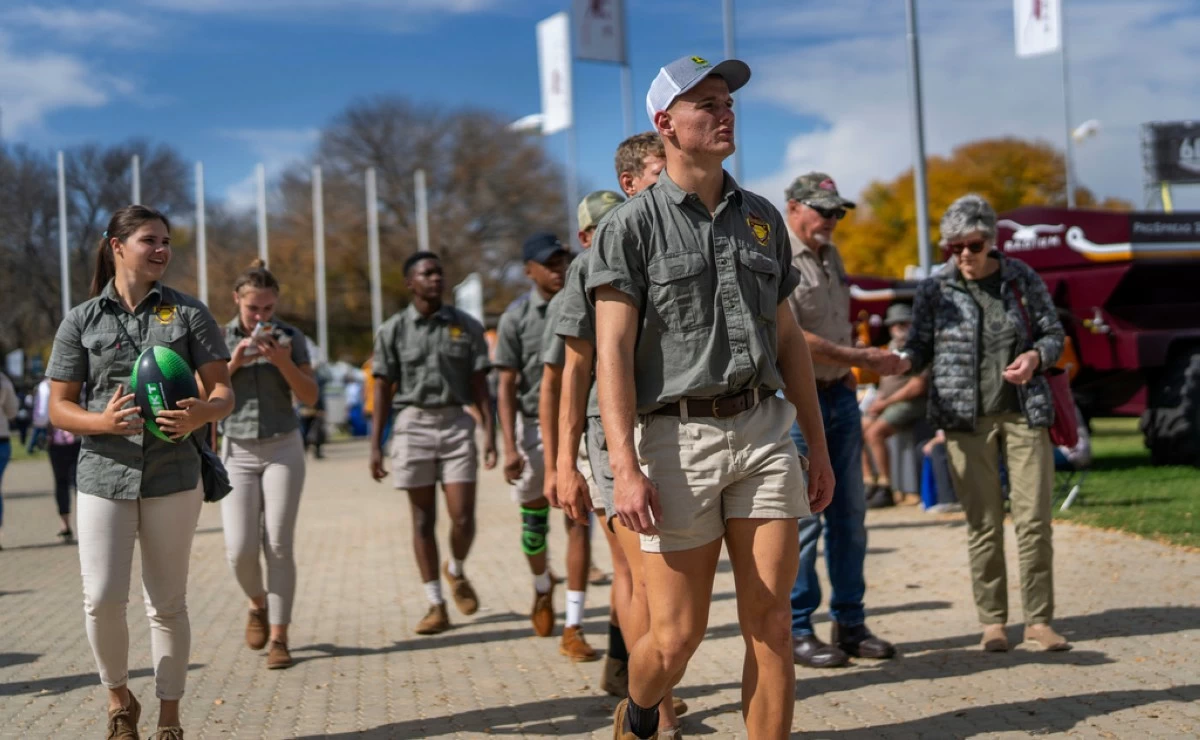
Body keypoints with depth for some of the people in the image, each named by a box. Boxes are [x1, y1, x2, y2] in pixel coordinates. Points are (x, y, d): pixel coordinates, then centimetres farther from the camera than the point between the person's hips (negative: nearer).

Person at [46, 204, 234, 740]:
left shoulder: (188, 313, 5)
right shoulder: (81, 321, 5)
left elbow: (223, 393, 1)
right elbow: (59, 408, 4)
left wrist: (201, 413, -22)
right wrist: (102, 422, -17)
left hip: (173, 476, 0)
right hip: (104, 475, 0)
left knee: (167, 604, 6)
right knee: (102, 598, -8)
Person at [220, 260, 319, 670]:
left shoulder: (290, 336, -1)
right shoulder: (219, 339, 0)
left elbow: (310, 396, -2)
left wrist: (284, 362, -18)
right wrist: (233, 363, -17)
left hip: (283, 449, -1)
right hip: (238, 452, 1)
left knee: (279, 546, -5)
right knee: (240, 548, -8)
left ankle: (278, 637, 2)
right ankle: (258, 604, 23)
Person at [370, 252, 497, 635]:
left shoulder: (467, 327, 6)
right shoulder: (393, 331, 3)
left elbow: (479, 385, 6)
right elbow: (383, 389, 3)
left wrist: (490, 434, -1)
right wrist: (375, 445, -2)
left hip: (456, 423, 1)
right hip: (413, 424, 0)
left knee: (463, 518, -5)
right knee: (424, 520, 4)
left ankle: (456, 571, 27)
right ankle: (436, 605, 12)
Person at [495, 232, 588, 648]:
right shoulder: (516, 317, -4)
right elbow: (507, 386, -6)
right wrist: (509, 447, -14)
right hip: (535, 427, -1)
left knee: (578, 524, -6)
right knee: (534, 523, 11)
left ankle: (573, 629, -4)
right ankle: (542, 588, 42)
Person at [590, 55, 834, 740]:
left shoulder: (762, 217, 14)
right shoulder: (632, 226, -2)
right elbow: (613, 351, -9)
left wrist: (818, 444, 16)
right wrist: (625, 466, -18)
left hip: (764, 430, 4)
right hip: (678, 436, -4)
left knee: (771, 624, 0)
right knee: (677, 637, 1)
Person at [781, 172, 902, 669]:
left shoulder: (830, 256, 15)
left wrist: (862, 359, 10)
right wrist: (862, 359, -17)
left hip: (840, 394, 8)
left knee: (849, 514, 10)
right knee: (802, 518, -4)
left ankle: (849, 623, 19)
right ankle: (796, 632, 5)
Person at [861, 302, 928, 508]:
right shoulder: (892, 346, 17)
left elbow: (917, 387, -18)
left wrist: (885, 402, -14)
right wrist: (878, 398, 4)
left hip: (910, 403, -9)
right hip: (887, 402, 9)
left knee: (874, 432, -26)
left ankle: (886, 489, -19)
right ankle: (870, 484, 0)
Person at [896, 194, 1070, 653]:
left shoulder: (1022, 279, 4)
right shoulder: (934, 289, 1)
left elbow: (1054, 333, 10)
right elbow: (920, 346, 4)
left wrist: (1037, 356, -11)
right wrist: (901, 361, -18)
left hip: (1024, 412, 1)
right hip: (967, 419, -1)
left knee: (1034, 518, -1)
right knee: (983, 524, 1)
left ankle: (1038, 619, 9)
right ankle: (992, 621, 11)